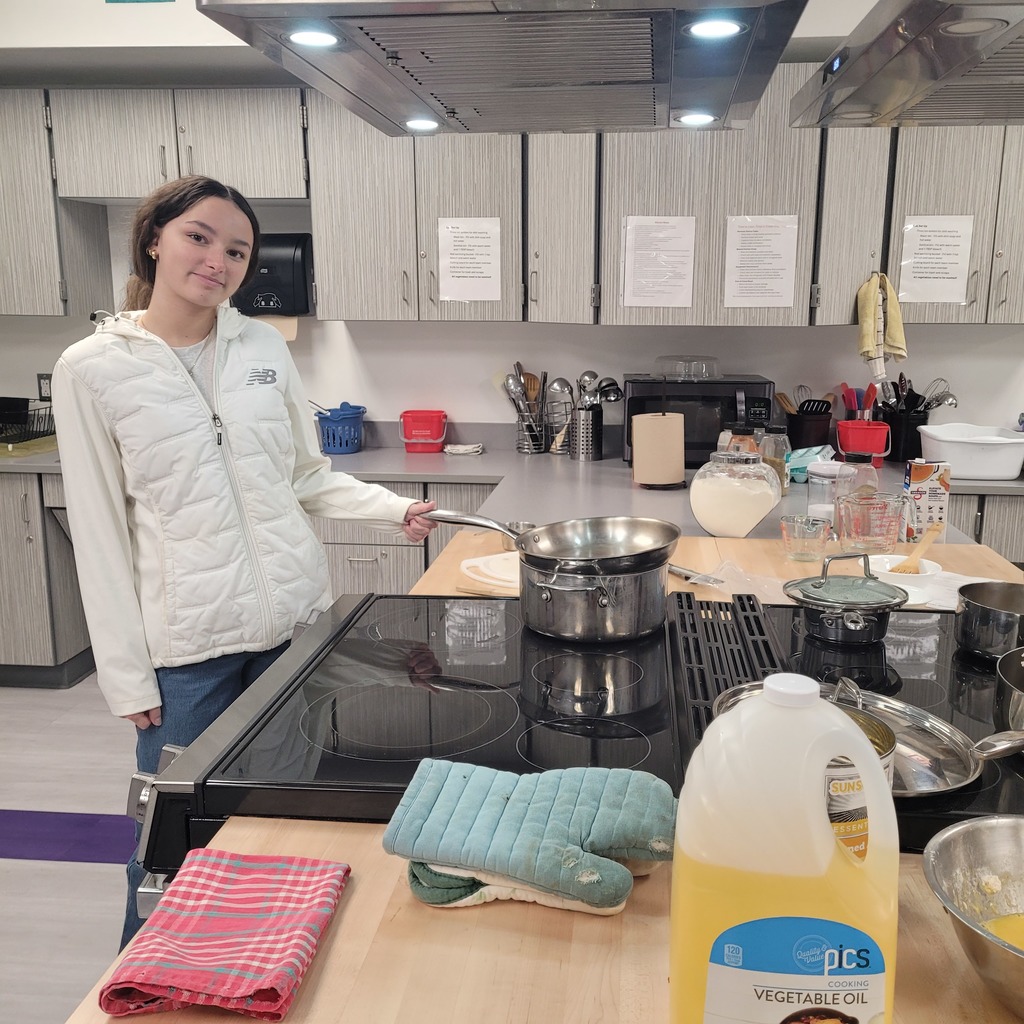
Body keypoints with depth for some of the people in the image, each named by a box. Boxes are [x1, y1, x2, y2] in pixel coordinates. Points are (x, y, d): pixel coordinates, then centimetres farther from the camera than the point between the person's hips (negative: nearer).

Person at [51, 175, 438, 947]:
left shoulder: (266, 348, 4)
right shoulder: (94, 368, -5)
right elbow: (100, 533, -4)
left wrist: (392, 508, -5)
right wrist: (126, 673, -5)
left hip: (294, 620, 4)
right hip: (186, 642, -3)